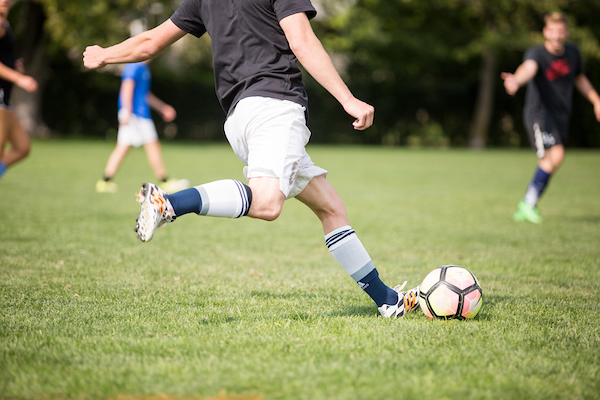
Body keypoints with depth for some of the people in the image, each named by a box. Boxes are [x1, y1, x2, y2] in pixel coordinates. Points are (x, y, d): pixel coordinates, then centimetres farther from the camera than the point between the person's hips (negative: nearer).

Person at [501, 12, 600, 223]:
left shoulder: (573, 53, 3)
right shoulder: (536, 53, -18)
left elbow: (580, 78, 22)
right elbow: (528, 67, -42)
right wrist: (516, 80, -64)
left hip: (561, 116, 7)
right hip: (539, 113, -7)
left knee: (548, 163, 10)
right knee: (555, 156, -24)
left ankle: (525, 208, 24)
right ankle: (528, 203, -11)